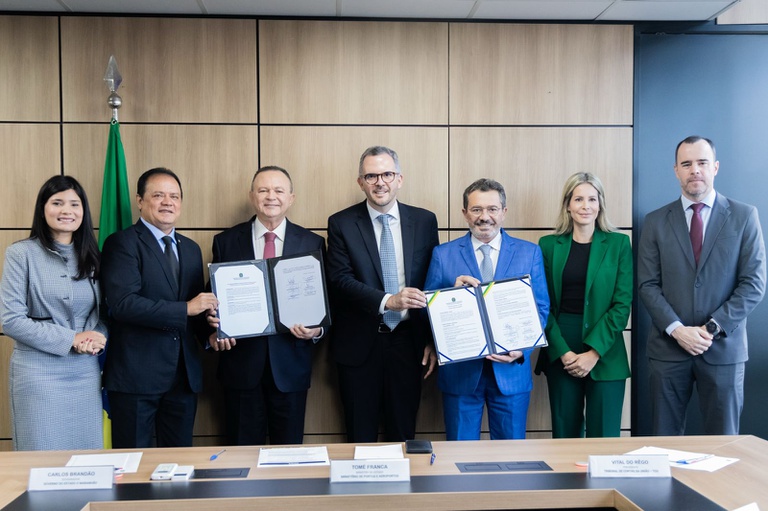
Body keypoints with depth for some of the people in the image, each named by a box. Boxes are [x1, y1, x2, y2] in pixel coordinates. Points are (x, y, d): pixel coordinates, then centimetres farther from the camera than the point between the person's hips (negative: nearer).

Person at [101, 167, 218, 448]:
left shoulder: (191, 249, 14)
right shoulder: (121, 243, -7)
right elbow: (123, 303, -20)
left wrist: (210, 333, -2)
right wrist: (185, 309, -20)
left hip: (184, 375, 6)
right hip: (136, 374, -6)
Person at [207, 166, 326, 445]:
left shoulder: (312, 243, 4)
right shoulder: (226, 241, 4)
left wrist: (316, 330, -13)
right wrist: (213, 332, -12)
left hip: (291, 363, 0)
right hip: (241, 362, 0)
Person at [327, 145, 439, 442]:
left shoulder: (424, 221, 4)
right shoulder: (341, 224, -2)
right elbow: (340, 280, -11)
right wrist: (387, 301, -25)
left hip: (408, 342, 1)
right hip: (359, 344, -1)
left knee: (403, 435, 12)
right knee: (360, 437, 11)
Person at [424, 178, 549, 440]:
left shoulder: (530, 253, 4)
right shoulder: (443, 254, 2)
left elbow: (541, 308, 2)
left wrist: (521, 349, -14)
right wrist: (454, 292, -19)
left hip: (511, 370, 1)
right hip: (460, 371, 0)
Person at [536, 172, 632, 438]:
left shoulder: (618, 244, 3)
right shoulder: (549, 245, 5)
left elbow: (623, 303, -2)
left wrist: (594, 352, -11)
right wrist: (562, 351, -9)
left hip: (605, 353, -1)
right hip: (559, 353, 1)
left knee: (604, 437, 0)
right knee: (565, 435, 7)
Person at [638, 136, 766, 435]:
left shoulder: (744, 216, 3)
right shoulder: (656, 222, 5)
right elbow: (648, 285, 1)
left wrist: (712, 327, -12)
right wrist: (677, 330, -12)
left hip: (723, 349, 0)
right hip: (668, 347, 1)